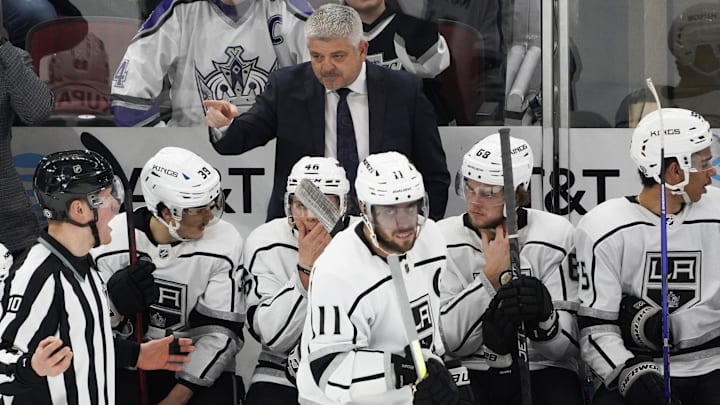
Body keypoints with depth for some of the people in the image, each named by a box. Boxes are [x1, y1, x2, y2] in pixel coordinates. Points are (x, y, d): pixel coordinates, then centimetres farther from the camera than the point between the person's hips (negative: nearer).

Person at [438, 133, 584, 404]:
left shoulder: (555, 236, -6)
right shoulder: (444, 240, -3)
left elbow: (566, 348, -7)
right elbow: (448, 342, -10)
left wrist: (543, 316, -29)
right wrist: (491, 275, -15)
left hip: (542, 370, 1)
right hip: (470, 372, 0)